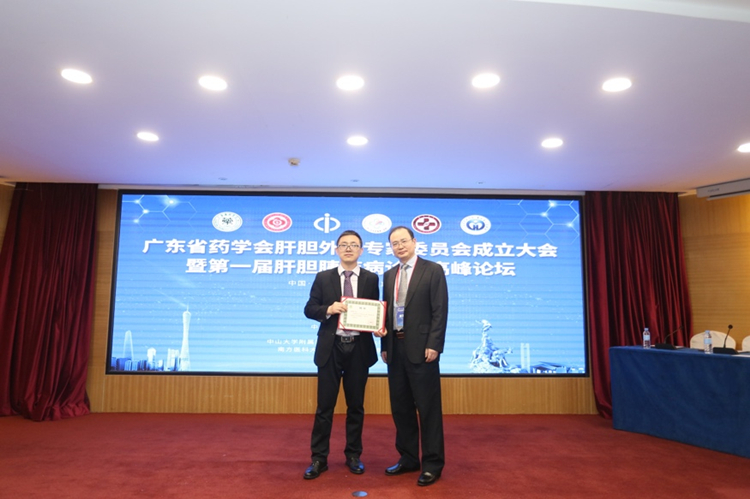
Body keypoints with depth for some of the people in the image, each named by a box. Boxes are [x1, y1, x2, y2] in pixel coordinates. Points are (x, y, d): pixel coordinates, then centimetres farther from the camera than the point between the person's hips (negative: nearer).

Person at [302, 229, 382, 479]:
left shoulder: (371, 279, 4)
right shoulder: (323, 278, 2)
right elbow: (309, 309, 1)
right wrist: (328, 309, -18)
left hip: (359, 348, 1)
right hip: (331, 348, -1)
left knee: (356, 405, 13)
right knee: (325, 405, 6)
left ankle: (353, 455, 28)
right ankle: (319, 458, 20)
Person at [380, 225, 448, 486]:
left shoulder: (433, 270, -4)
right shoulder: (389, 275, 14)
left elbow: (440, 311, -10)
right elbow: (386, 312, 13)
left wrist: (433, 345, -16)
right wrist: (384, 345, 8)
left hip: (421, 348, -6)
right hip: (395, 348, 6)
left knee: (428, 407, 2)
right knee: (400, 407, 13)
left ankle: (433, 464, 15)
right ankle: (408, 458, 27)